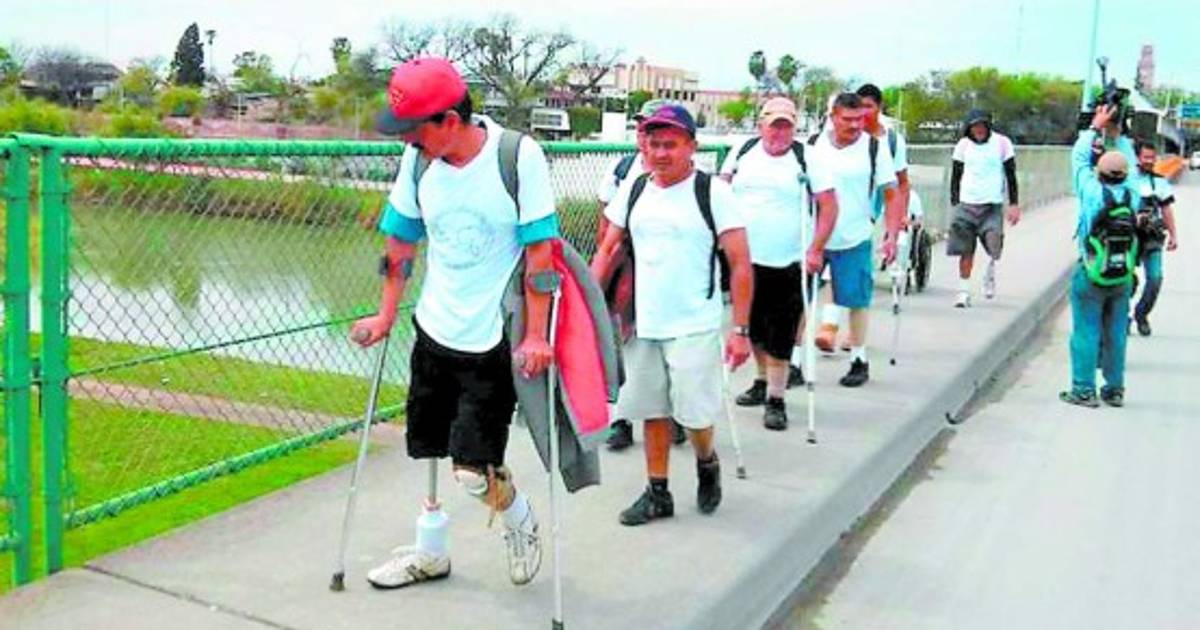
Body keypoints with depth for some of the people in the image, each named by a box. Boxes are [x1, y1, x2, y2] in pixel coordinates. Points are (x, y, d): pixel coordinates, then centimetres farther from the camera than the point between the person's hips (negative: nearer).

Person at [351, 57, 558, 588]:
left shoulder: (518, 155, -17)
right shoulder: (418, 159, -3)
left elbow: (540, 250, -16)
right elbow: (401, 241, 9)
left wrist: (535, 336, -18)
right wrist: (385, 315, 9)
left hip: (493, 341, -5)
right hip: (433, 330, 5)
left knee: (474, 470, -6)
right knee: (424, 452, 15)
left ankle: (520, 521, 26)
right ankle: (429, 553, 36)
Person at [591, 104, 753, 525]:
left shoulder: (713, 192, -7)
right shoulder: (633, 191, 6)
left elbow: (740, 264, -8)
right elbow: (607, 251, 13)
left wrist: (741, 329, -12)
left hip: (695, 327, -4)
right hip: (642, 326, 5)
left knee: (694, 413, -3)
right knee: (652, 411, 11)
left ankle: (707, 464, 29)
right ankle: (657, 493, 25)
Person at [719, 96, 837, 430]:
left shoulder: (806, 158, -6)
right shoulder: (743, 152, 4)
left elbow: (828, 205, -6)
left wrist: (816, 250, -13)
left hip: (788, 264, -4)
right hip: (746, 258, 4)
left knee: (780, 336, -2)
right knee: (753, 326, 17)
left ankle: (776, 399, 7)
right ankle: (763, 380, 37)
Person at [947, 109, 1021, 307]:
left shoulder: (1002, 143, 1)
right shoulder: (963, 145, 6)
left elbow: (1011, 175, 5)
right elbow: (955, 176, 12)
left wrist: (1014, 205, 0)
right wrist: (954, 204, 7)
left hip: (993, 205, -1)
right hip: (966, 204, 2)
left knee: (994, 246, -15)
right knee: (966, 250, 0)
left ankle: (991, 269, 16)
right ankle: (964, 290, 8)